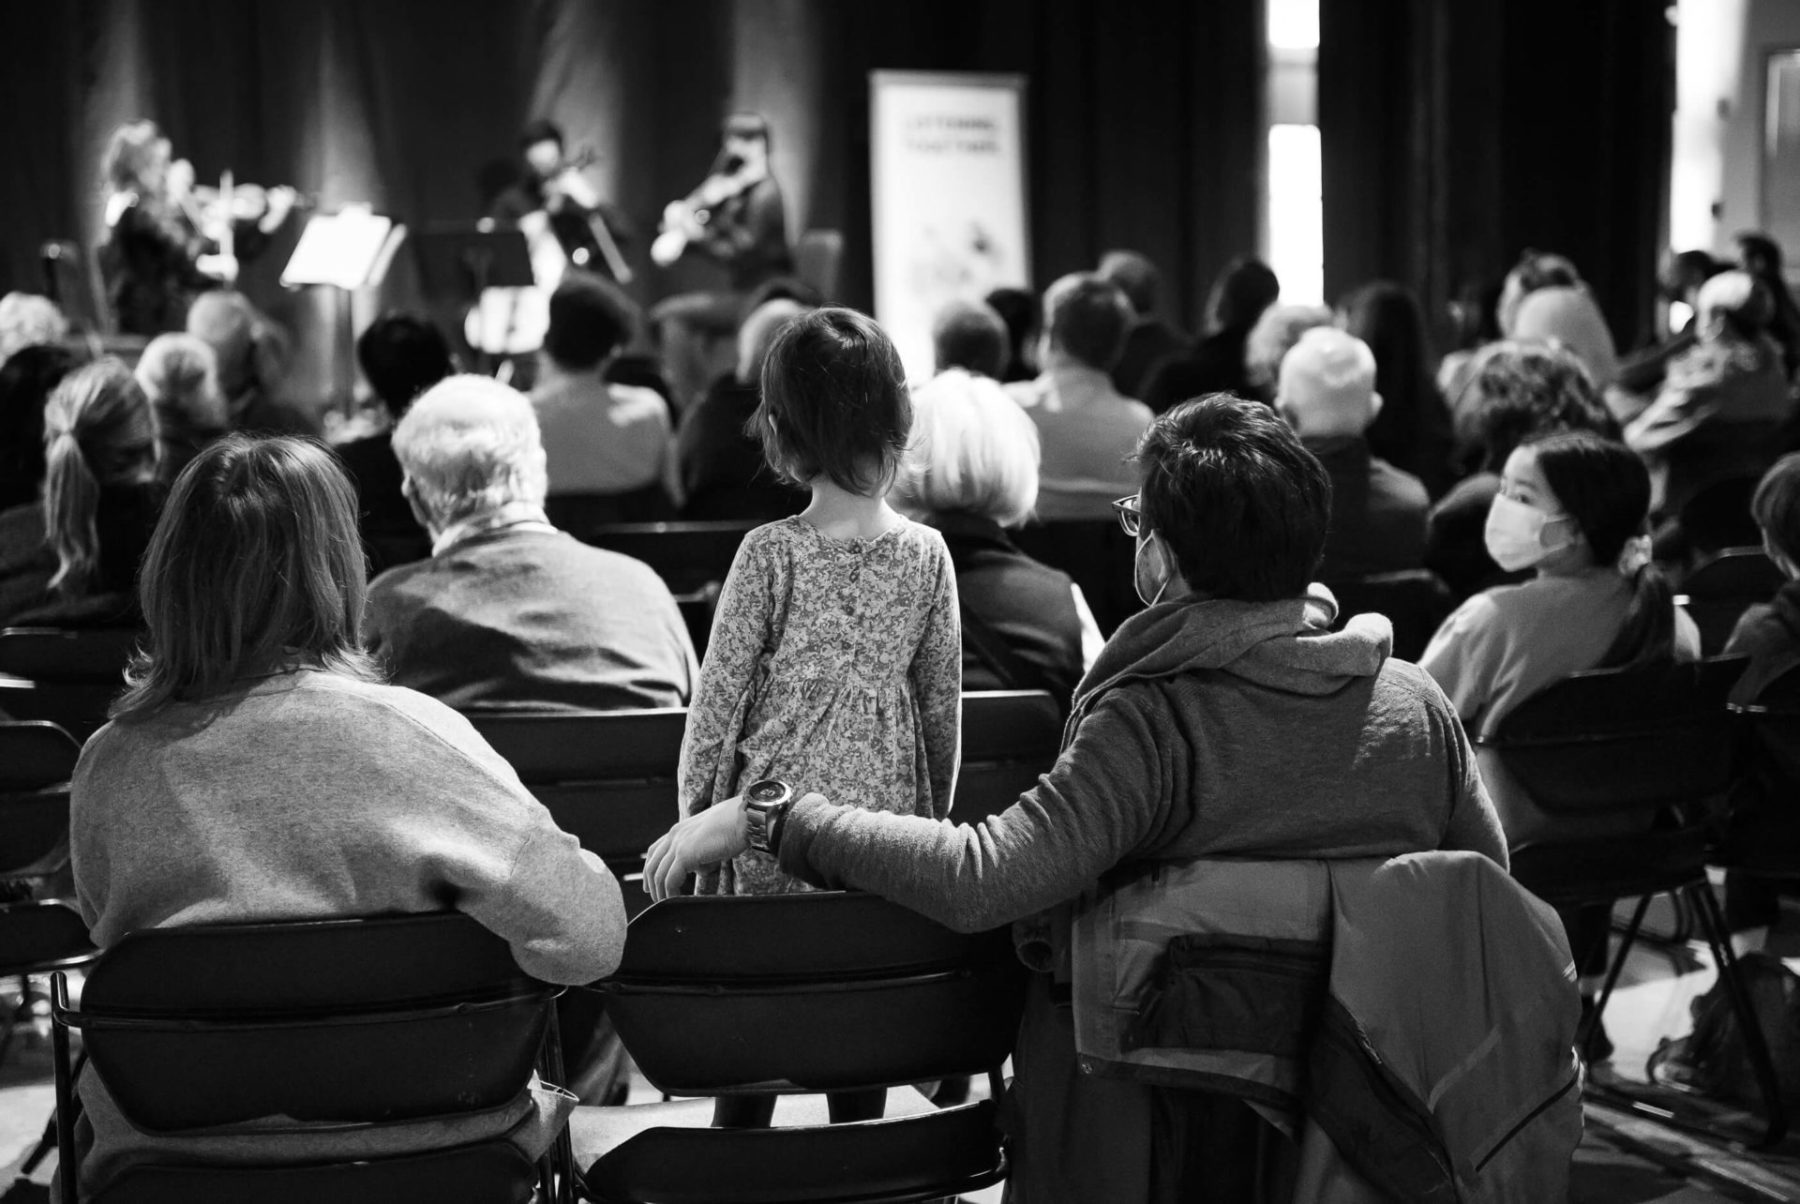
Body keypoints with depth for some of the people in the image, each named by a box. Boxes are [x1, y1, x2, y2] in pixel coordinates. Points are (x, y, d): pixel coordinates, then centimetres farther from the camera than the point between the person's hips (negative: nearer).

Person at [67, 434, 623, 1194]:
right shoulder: (408, 736, -18)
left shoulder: (111, 766, -10)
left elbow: (105, 931, 7)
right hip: (419, 1140, -2)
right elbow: (589, 932, -20)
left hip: (185, 1143, 2)